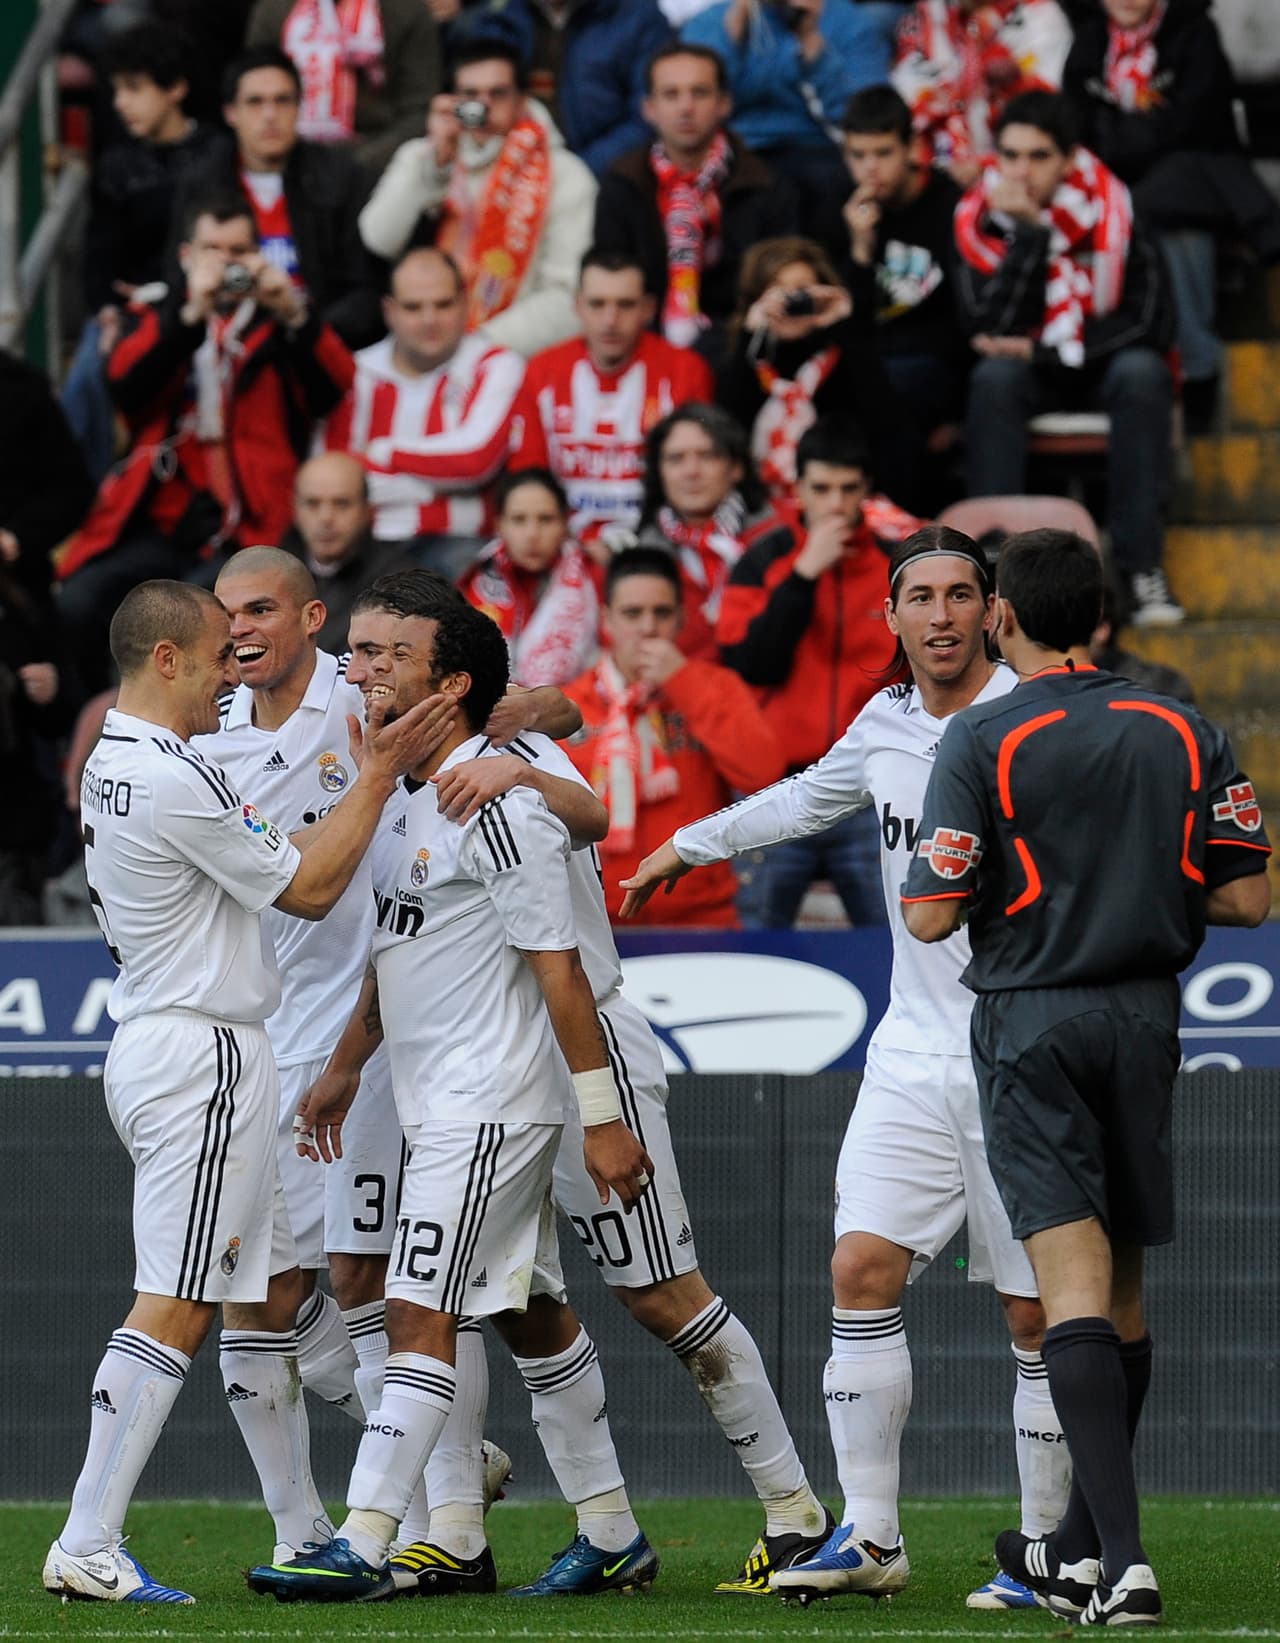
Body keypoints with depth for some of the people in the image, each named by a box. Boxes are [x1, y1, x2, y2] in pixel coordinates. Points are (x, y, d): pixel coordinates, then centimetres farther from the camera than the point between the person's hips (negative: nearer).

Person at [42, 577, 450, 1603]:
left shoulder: (111, 768, 13)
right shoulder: (175, 780, -18)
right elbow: (308, 889, -11)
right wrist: (380, 774, -6)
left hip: (157, 1046, 11)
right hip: (205, 1056, -11)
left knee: (271, 1291, 16)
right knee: (174, 1307, -10)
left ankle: (304, 1534, 21)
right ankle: (87, 1549, -13)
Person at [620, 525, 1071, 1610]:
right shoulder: (887, 726, 10)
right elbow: (810, 797, 30)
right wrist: (690, 846, 42)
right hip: (914, 1053, 5)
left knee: (1037, 1310, -2)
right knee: (863, 1267, -4)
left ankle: (1048, 1549, 7)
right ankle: (871, 1538, 1)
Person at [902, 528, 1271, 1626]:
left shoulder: (982, 744, -9)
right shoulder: (1186, 735, 3)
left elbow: (931, 917, -12)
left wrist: (922, 883, 11)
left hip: (1032, 1022, -4)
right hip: (1146, 1018, 4)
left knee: (1074, 1283, -10)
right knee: (1123, 1290, 14)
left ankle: (1123, 1557, -22)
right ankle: (1082, 1550, 26)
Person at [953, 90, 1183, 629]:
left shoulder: (1109, 207, -13)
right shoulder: (981, 217, -11)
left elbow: (1150, 322, -14)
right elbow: (990, 329, -22)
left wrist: (1041, 351, -19)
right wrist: (1029, 233, -29)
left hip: (1105, 366, -1)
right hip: (1032, 380, 1)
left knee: (1142, 372, -32)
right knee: (994, 377, -31)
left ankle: (1140, 564, -34)